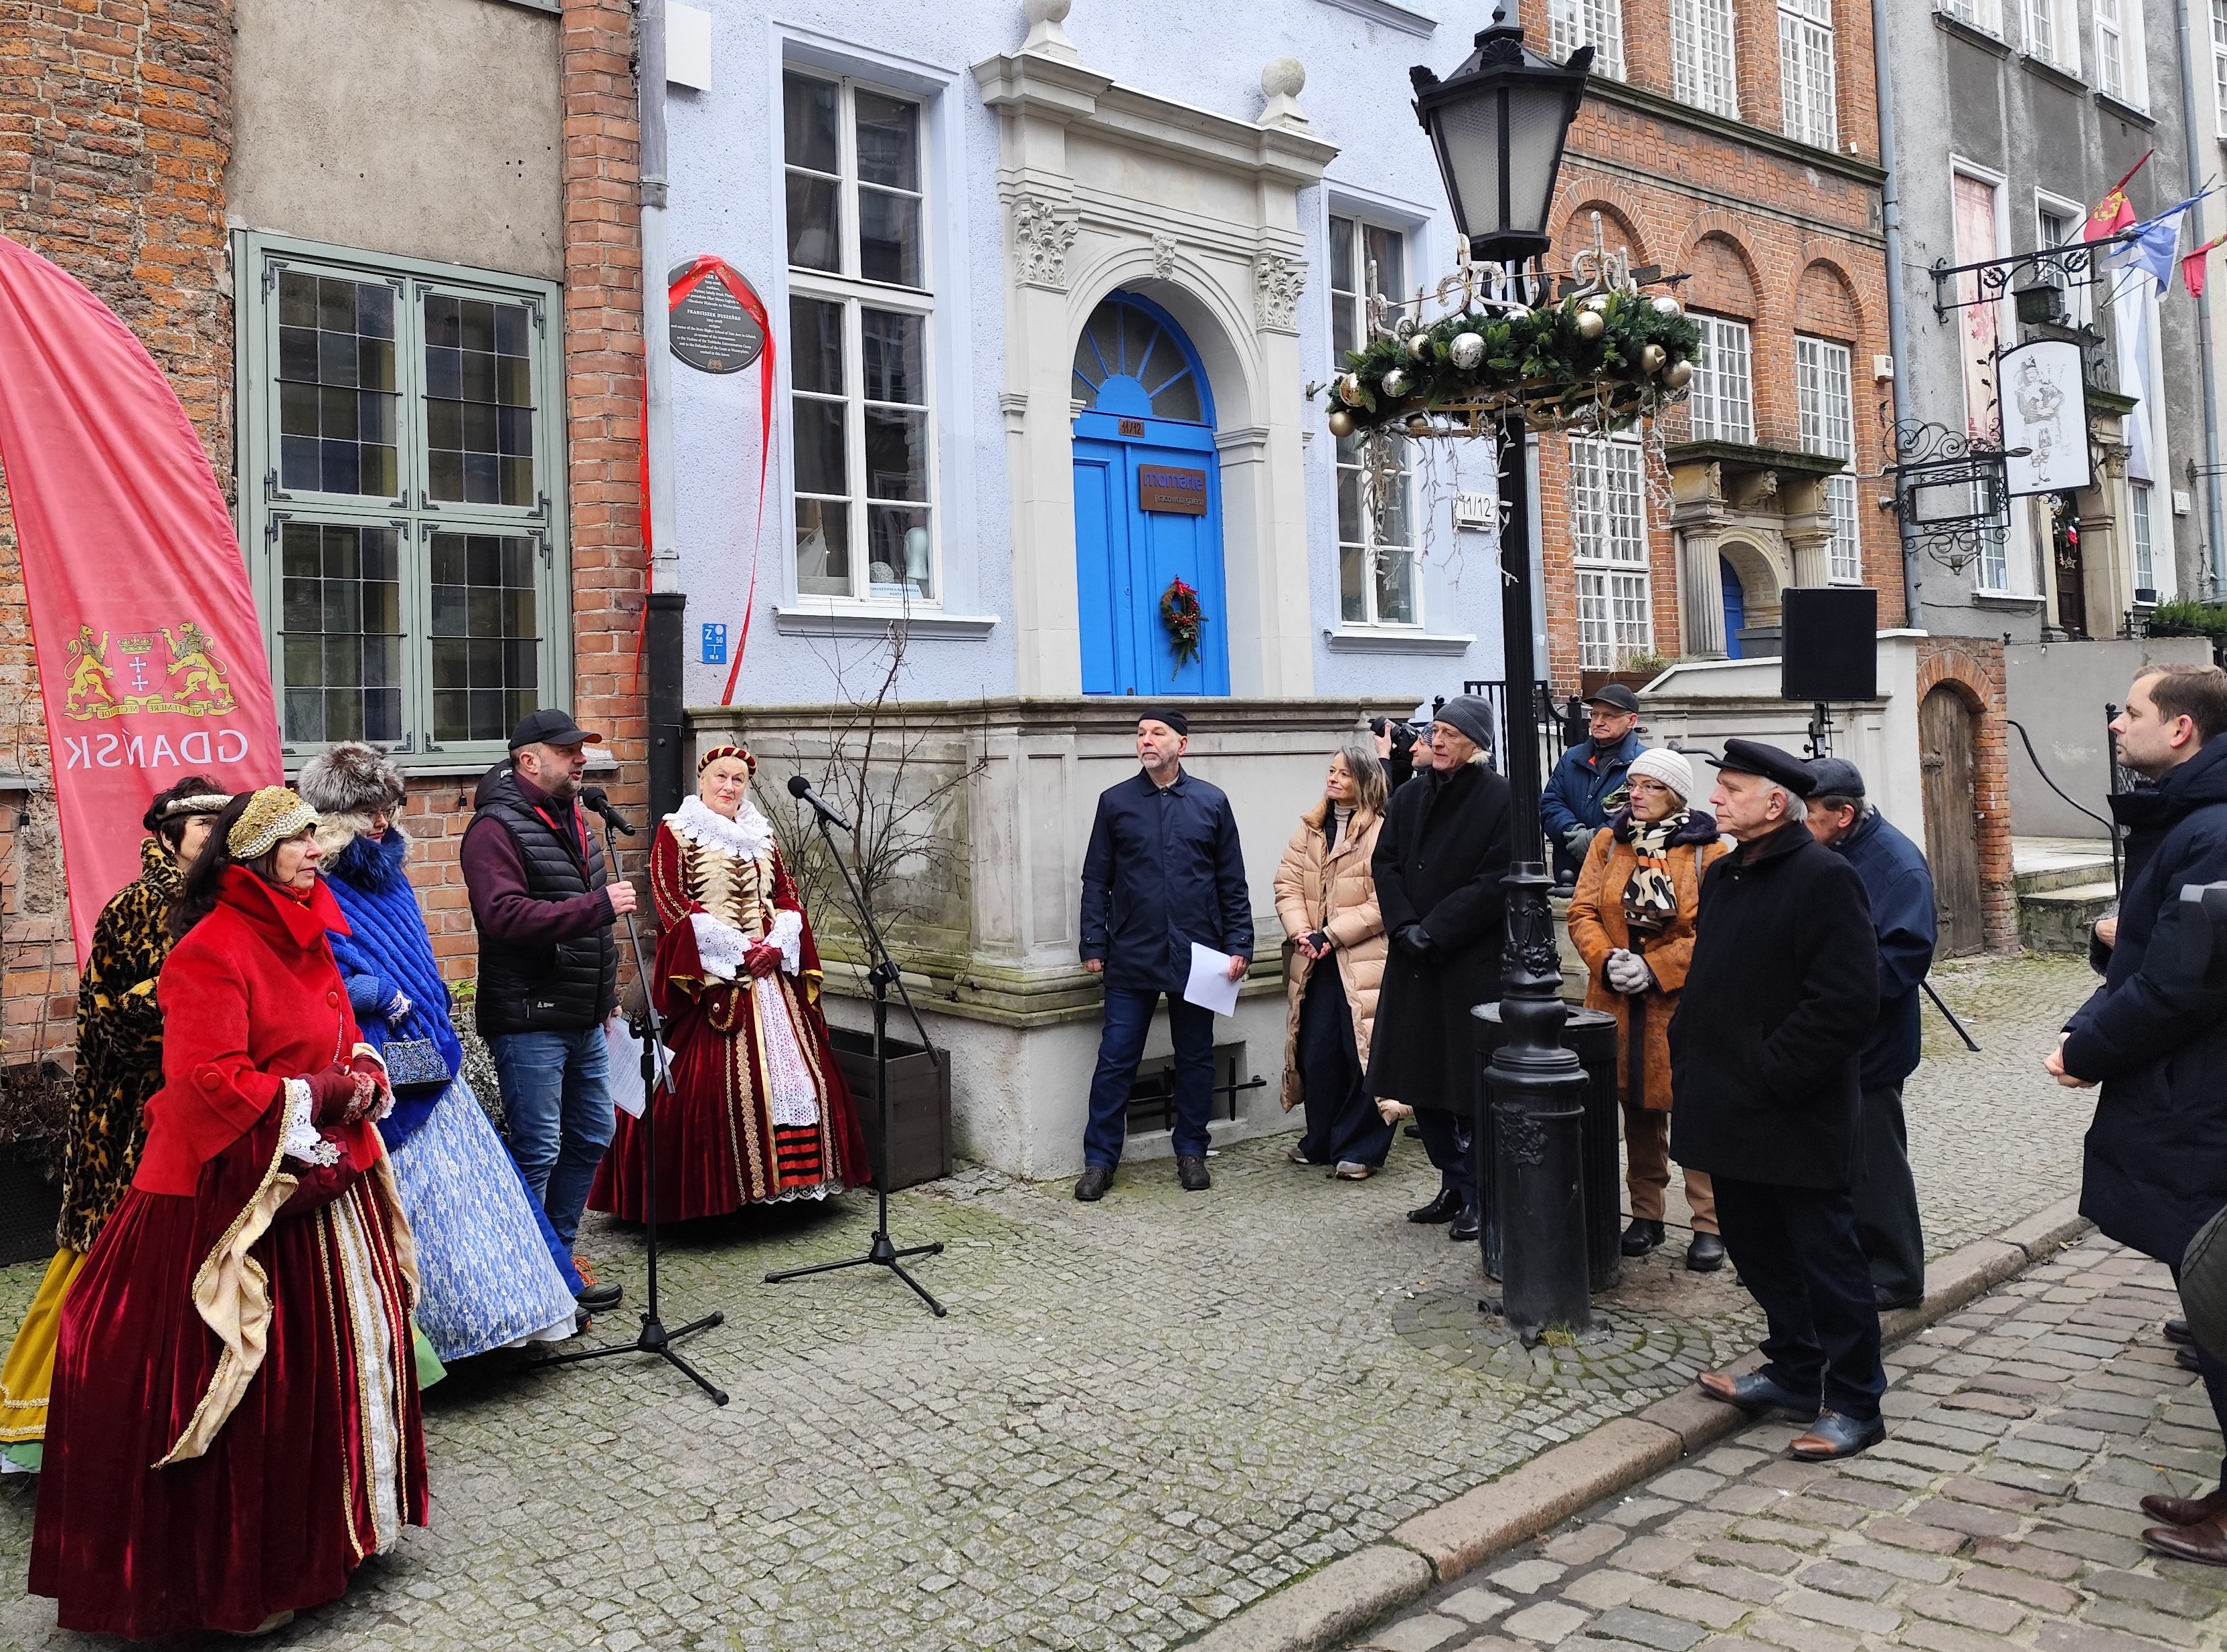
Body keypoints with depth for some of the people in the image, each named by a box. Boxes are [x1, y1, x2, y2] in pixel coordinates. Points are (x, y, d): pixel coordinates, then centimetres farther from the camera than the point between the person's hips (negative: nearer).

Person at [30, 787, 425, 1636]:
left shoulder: (307, 937, 11)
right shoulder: (211, 952, -17)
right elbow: (207, 1085, -23)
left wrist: (365, 1079, -3)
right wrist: (314, 1096, -18)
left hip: (326, 1180, 9)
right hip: (239, 1193, -8)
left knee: (352, 1347, 14)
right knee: (262, 1371, -1)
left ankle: (328, 1522, 32)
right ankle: (247, 1569, 16)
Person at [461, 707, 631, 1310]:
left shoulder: (571, 817, 14)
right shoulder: (497, 827, -13)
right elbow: (504, 917, -27)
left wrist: (606, 988, 25)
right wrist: (598, 907, -30)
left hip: (584, 1017, 9)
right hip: (529, 1021, -9)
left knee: (591, 1136, 15)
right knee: (538, 1150, -4)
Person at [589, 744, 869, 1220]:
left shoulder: (762, 835, 17)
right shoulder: (676, 832, 0)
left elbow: (787, 896, 15)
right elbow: (672, 900, -9)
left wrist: (776, 944, -5)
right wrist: (735, 947, -15)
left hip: (770, 968, 6)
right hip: (711, 976, -6)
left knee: (792, 1064, 4)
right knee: (713, 1076, -10)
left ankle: (781, 1174, 14)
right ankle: (716, 1189, -3)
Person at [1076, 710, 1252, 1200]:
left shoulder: (1212, 803, 4)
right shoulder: (1116, 802, 3)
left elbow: (1233, 883, 6)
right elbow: (1096, 881, 4)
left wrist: (1239, 946, -1)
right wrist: (1094, 947, -1)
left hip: (1195, 956, 1)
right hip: (1131, 957, -1)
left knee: (1195, 1059, 10)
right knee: (1115, 1060, 0)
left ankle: (1191, 1153, 24)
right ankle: (1099, 1160, 10)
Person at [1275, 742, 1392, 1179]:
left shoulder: (1382, 833, -10)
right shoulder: (1310, 830, 12)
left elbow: (1383, 904, -15)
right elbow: (1287, 885, 8)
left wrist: (1330, 935, -15)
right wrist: (1301, 932, -8)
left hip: (1363, 962, -6)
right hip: (1315, 963, 6)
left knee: (1362, 1054, -1)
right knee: (1316, 1054, 9)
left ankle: (1360, 1149, 11)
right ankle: (1320, 1141, 25)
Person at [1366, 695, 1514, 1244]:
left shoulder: (1500, 800, -8)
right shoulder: (1409, 797, 10)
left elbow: (1496, 883, -14)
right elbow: (1385, 865, 8)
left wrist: (1435, 931, -15)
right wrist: (1405, 926, -7)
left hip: (1474, 962, -6)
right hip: (1413, 962, 6)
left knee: (1471, 1082, -1)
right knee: (1422, 1078, 11)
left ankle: (1479, 1196, 13)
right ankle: (1454, 1184, 26)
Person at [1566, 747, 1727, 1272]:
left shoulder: (1708, 852, -5)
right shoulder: (1608, 843, 7)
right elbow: (1583, 912, 3)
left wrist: (1654, 968, -18)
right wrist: (1607, 961, -14)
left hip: (1684, 1004, -4)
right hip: (1619, 1003, 4)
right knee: (1638, 1111, 14)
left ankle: (1708, 1225, 12)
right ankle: (1646, 1215, 27)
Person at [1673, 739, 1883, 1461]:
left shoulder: (1823, 879, -15)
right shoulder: (1722, 876, 13)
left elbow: (1843, 1003, -21)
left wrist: (1767, 1075, -19)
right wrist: (1688, 1066, 10)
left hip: (1797, 1119, -9)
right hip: (1729, 1111, 9)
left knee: (1825, 1255, 3)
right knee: (1755, 1246, 18)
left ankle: (1854, 1403, 16)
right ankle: (1795, 1371, 34)